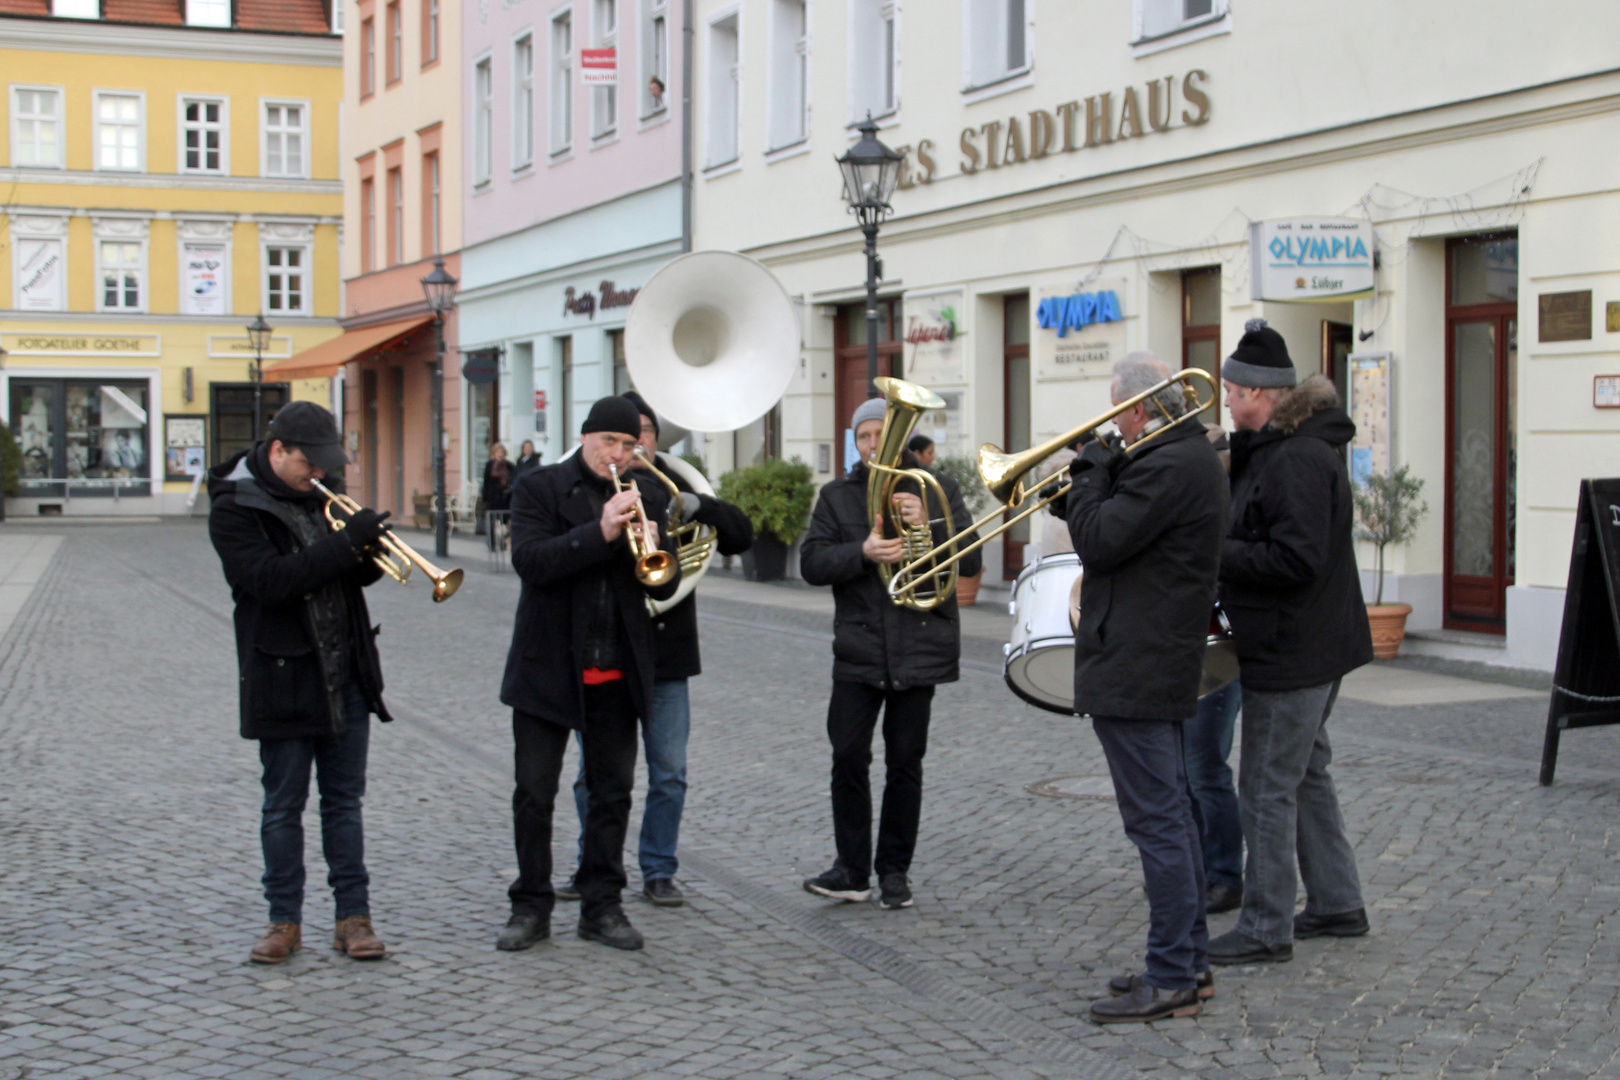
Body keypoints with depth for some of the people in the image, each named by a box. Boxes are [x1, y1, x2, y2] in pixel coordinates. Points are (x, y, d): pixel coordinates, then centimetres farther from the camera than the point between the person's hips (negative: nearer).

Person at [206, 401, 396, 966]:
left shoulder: (322, 494, 11)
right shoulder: (234, 510, -8)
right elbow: (269, 580, -23)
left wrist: (370, 551, -9)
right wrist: (346, 543, -27)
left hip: (346, 675, 5)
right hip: (283, 679, -5)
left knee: (345, 800, 8)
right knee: (283, 806, 5)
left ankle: (354, 916, 13)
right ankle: (285, 920, 16)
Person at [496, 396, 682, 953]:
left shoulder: (647, 495, 9)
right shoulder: (540, 487, -1)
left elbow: (665, 586, 5)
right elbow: (529, 560, -17)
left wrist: (655, 545, -16)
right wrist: (599, 532, -25)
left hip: (618, 672, 3)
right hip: (548, 668, -3)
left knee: (613, 792, 8)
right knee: (534, 794, 2)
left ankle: (602, 906, 18)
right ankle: (531, 907, 14)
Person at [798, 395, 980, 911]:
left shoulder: (938, 493, 8)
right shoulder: (837, 496, 10)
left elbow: (970, 562, -1)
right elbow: (812, 563, -2)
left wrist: (927, 525, -18)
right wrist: (862, 552, -19)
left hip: (920, 650, -1)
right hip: (857, 651, 1)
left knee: (905, 763, 4)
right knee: (849, 759, -5)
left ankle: (895, 870, 14)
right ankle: (852, 869, 5)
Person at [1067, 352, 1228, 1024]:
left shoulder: (1165, 466, -19)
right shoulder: (1193, 455, 15)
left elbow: (1098, 541, -21)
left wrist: (1089, 470, -8)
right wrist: (1103, 473, 6)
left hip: (1133, 668, -11)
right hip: (1161, 663, 11)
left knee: (1157, 823, -6)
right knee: (1171, 817, 16)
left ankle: (1171, 980, -1)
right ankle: (1189, 961, 25)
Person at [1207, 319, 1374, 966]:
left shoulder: (1298, 458, -22)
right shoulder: (1277, 447, 12)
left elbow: (1296, 560, -28)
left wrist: (1214, 554, -21)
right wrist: (1217, 543, 3)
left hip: (1291, 652, -11)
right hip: (1306, 646, 11)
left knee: (1267, 791, -3)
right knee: (1305, 776, 19)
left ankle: (1266, 929, 6)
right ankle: (1336, 904, 30)